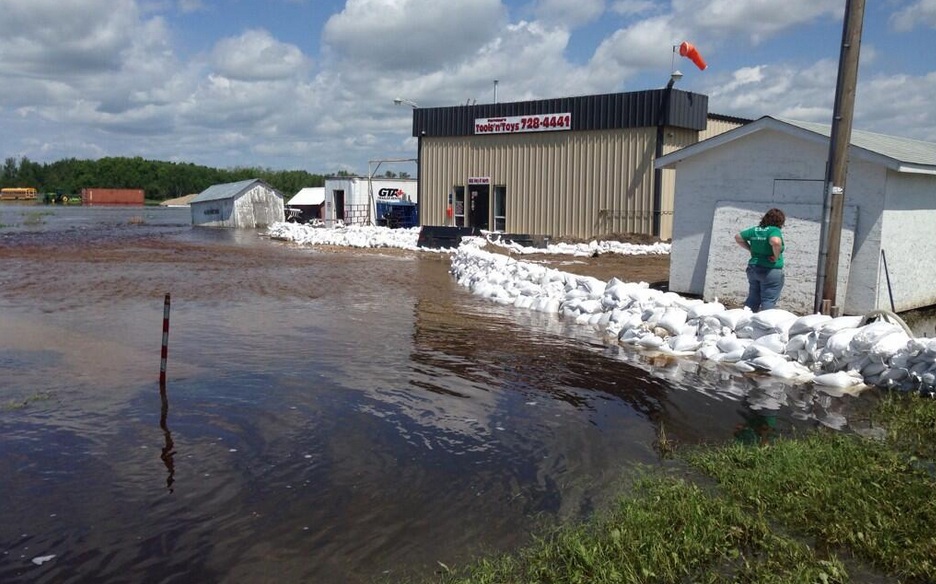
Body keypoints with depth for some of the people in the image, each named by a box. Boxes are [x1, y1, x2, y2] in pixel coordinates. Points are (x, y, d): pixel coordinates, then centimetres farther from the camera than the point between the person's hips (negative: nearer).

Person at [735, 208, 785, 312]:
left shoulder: (755, 229, 7)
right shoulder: (774, 230, -14)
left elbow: (738, 238, 14)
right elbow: (776, 242, -34)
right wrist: (776, 256, -19)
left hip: (753, 268, 7)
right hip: (770, 270, -7)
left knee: (753, 299, 17)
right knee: (768, 302, 1)